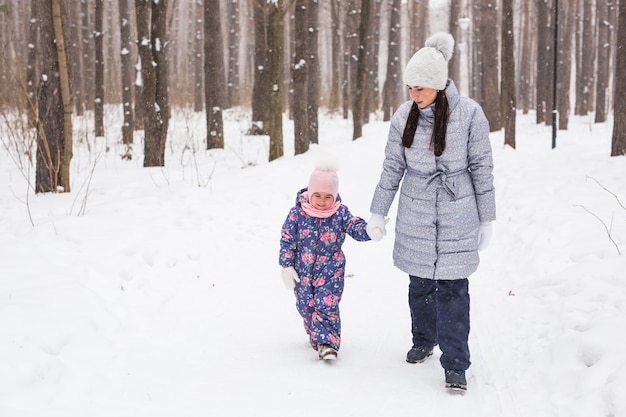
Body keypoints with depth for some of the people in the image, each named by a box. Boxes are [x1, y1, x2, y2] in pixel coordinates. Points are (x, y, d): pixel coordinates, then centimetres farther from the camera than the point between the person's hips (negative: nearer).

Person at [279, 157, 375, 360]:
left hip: (330, 270, -1)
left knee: (327, 305, -12)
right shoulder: (297, 213, -9)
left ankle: (327, 342, -7)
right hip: (303, 271, 1)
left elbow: (356, 227, -13)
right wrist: (286, 266, -5)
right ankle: (315, 335, 31)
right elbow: (287, 240, -4)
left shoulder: (341, 213, -7)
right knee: (306, 306, 11)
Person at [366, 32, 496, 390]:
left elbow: (482, 168, -5)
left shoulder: (469, 113, -12)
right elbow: (392, 168, 5)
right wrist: (378, 214, 8)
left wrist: (487, 219, -2)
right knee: (420, 284, 13)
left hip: (458, 216, -3)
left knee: (453, 288, -3)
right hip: (415, 216, 3)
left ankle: (455, 364, 5)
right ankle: (424, 341, 36)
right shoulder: (404, 115, -4)